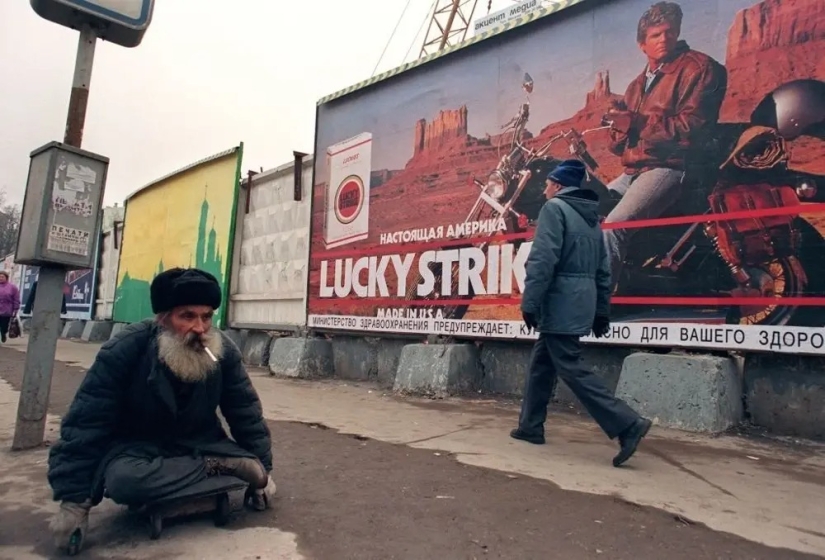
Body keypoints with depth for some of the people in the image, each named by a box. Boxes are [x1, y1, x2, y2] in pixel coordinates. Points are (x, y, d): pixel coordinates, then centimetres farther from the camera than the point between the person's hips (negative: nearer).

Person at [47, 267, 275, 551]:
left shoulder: (223, 351, -16)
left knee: (247, 467, -22)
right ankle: (214, 467, -20)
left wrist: (262, 470, -3)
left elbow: (246, 414, -5)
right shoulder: (123, 350, -23)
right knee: (124, 480, -36)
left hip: (199, 444, 2)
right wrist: (74, 500, -18)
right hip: (134, 446, -2)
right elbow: (84, 425, -18)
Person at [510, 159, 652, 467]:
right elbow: (603, 270, 18)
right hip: (581, 303, 9)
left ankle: (627, 424, -7)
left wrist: (529, 303, -17)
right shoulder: (592, 217, 19)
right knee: (541, 364, 15)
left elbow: (542, 260, -19)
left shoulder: (555, 208, -7)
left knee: (571, 368, -5)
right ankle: (531, 426, 22)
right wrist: (602, 312, 21)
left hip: (559, 304, -9)